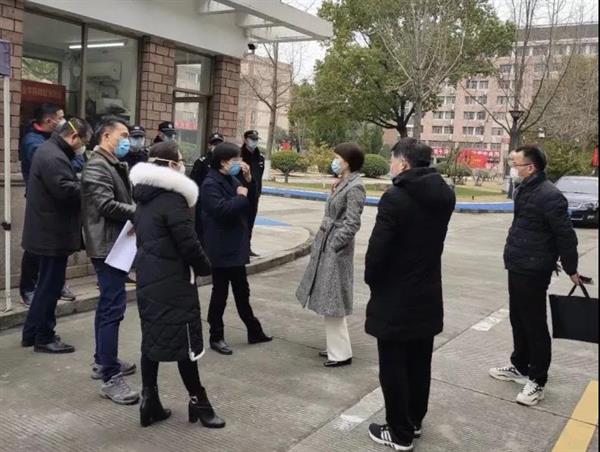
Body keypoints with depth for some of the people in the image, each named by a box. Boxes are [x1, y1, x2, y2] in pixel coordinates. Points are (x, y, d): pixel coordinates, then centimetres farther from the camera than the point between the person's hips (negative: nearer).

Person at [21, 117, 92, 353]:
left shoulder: (49, 150, 14)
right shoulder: (53, 157, -21)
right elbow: (65, 190, -30)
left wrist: (82, 185, 1)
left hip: (48, 230, 11)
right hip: (53, 233, -11)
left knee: (47, 283, 19)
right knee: (50, 285, 0)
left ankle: (31, 333, 29)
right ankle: (44, 338, 12)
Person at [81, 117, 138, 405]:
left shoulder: (114, 165, 19)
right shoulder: (97, 166, -13)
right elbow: (106, 205, -22)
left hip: (116, 244, 11)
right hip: (108, 246, -11)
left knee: (108, 305, 17)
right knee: (113, 308, -11)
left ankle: (102, 362, 29)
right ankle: (110, 378, -8)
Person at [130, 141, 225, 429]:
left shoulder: (144, 197, 10)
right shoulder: (172, 198, -18)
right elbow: (188, 244, -19)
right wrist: (205, 268, -3)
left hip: (148, 279, 9)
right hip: (173, 283, -8)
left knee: (152, 339, 13)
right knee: (185, 341, 3)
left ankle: (149, 402, 19)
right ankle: (198, 403, 15)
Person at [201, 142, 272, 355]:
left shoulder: (232, 180, 11)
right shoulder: (211, 184, -15)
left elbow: (249, 205, 11)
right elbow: (222, 210, -28)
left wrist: (248, 180, -1)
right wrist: (240, 197, -15)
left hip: (236, 246, 8)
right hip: (221, 249, -8)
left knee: (242, 291, 17)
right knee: (220, 293, 3)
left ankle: (254, 331, 28)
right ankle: (216, 337, 16)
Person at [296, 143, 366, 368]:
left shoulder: (355, 187, -16)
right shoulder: (343, 183, 12)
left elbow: (352, 224, -20)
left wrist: (333, 245, -17)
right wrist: (323, 242, 12)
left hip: (336, 248, -10)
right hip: (327, 244, 10)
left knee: (333, 300, -4)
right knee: (329, 299, 15)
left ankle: (341, 353, 7)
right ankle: (336, 346, 27)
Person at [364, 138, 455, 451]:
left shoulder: (395, 198, -21)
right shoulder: (444, 195, 2)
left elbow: (377, 248, -19)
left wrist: (372, 281, -2)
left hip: (395, 297, -7)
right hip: (427, 294, 7)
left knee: (393, 368, 7)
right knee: (419, 364, 19)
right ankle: (414, 421, 36)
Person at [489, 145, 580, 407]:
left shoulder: (549, 195, -21)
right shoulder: (524, 189, 9)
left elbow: (565, 234, -17)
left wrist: (571, 269, -10)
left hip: (533, 272, -9)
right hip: (517, 268, 9)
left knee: (535, 326, 1)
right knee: (518, 321, 20)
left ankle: (537, 381, 13)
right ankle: (519, 367, 35)